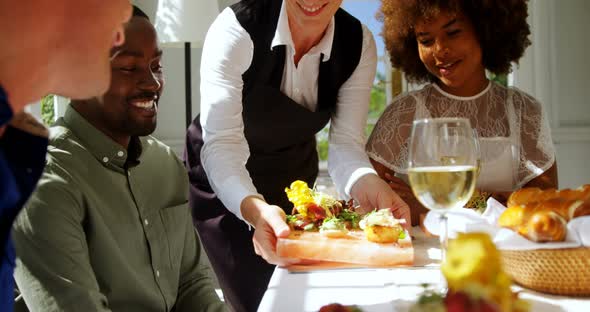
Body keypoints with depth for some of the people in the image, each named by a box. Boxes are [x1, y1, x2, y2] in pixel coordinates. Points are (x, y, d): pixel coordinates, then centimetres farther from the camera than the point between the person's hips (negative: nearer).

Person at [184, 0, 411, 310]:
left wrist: (367, 186, -42)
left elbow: (346, 143, -19)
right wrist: (255, 209, -55)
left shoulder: (358, 43, -17)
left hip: (294, 176, 4)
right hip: (221, 179, -3)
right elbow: (221, 144, -36)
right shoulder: (236, 29, -29)